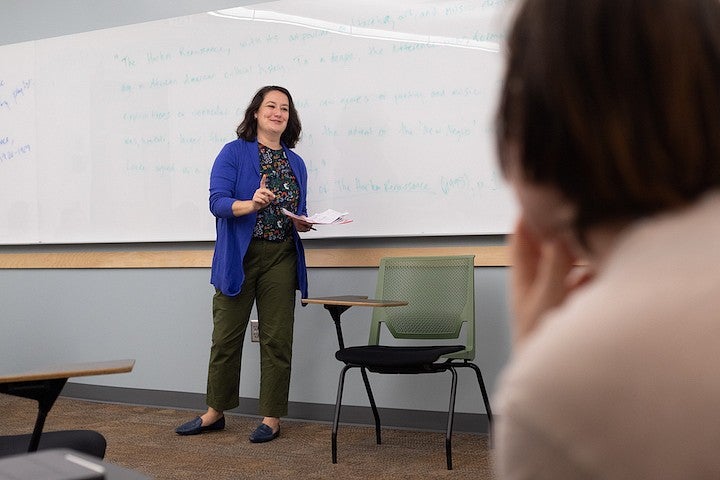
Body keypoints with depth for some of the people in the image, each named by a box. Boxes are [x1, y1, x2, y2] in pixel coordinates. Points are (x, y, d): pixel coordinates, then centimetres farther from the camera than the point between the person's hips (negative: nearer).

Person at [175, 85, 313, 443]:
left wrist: (303, 223, -3)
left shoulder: (296, 163, 14)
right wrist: (250, 205, -29)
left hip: (281, 259, 3)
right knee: (226, 336, 5)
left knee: (277, 339, 2)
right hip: (239, 257, -3)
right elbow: (217, 202, -11)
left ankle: (271, 419, 11)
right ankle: (215, 412, 19)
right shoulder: (233, 153, 0)